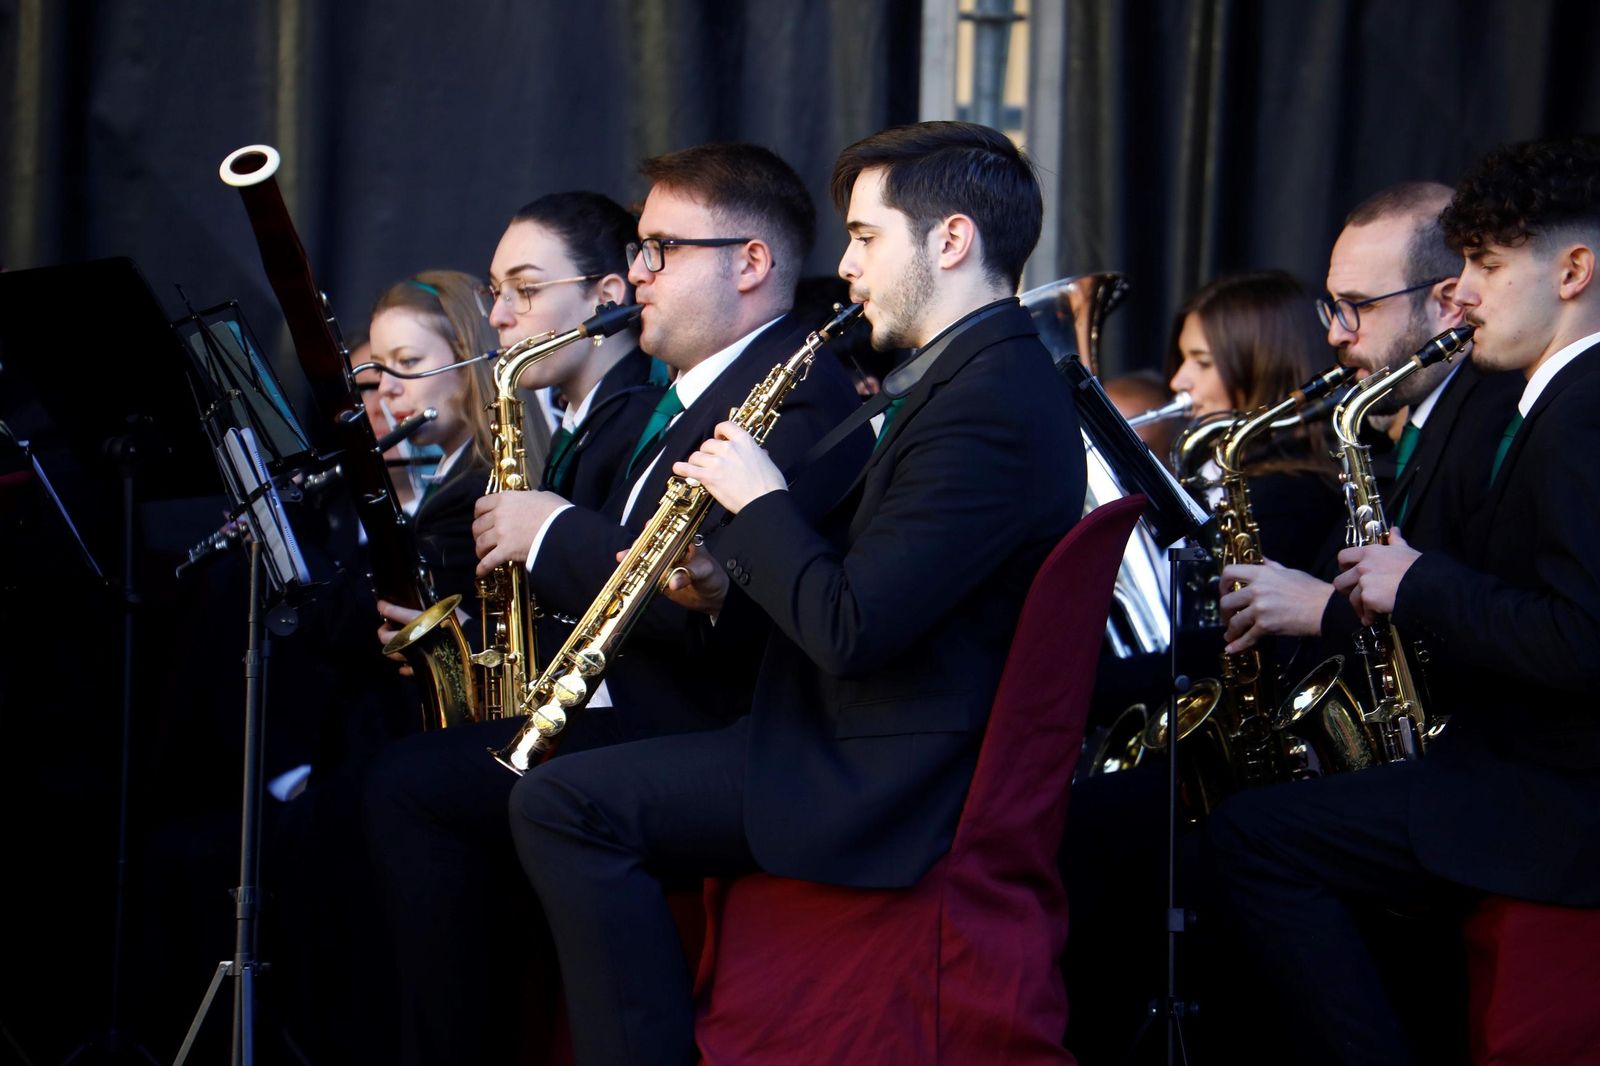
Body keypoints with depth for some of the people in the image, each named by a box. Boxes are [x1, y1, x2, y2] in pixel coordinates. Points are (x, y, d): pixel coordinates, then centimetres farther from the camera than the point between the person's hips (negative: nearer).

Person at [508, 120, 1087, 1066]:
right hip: (872, 747, 11)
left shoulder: (991, 405, -20)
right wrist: (732, 585, 5)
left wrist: (761, 502, -11)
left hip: (877, 791, -11)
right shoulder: (982, 377, 14)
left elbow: (851, 631, -25)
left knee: (561, 804, -17)